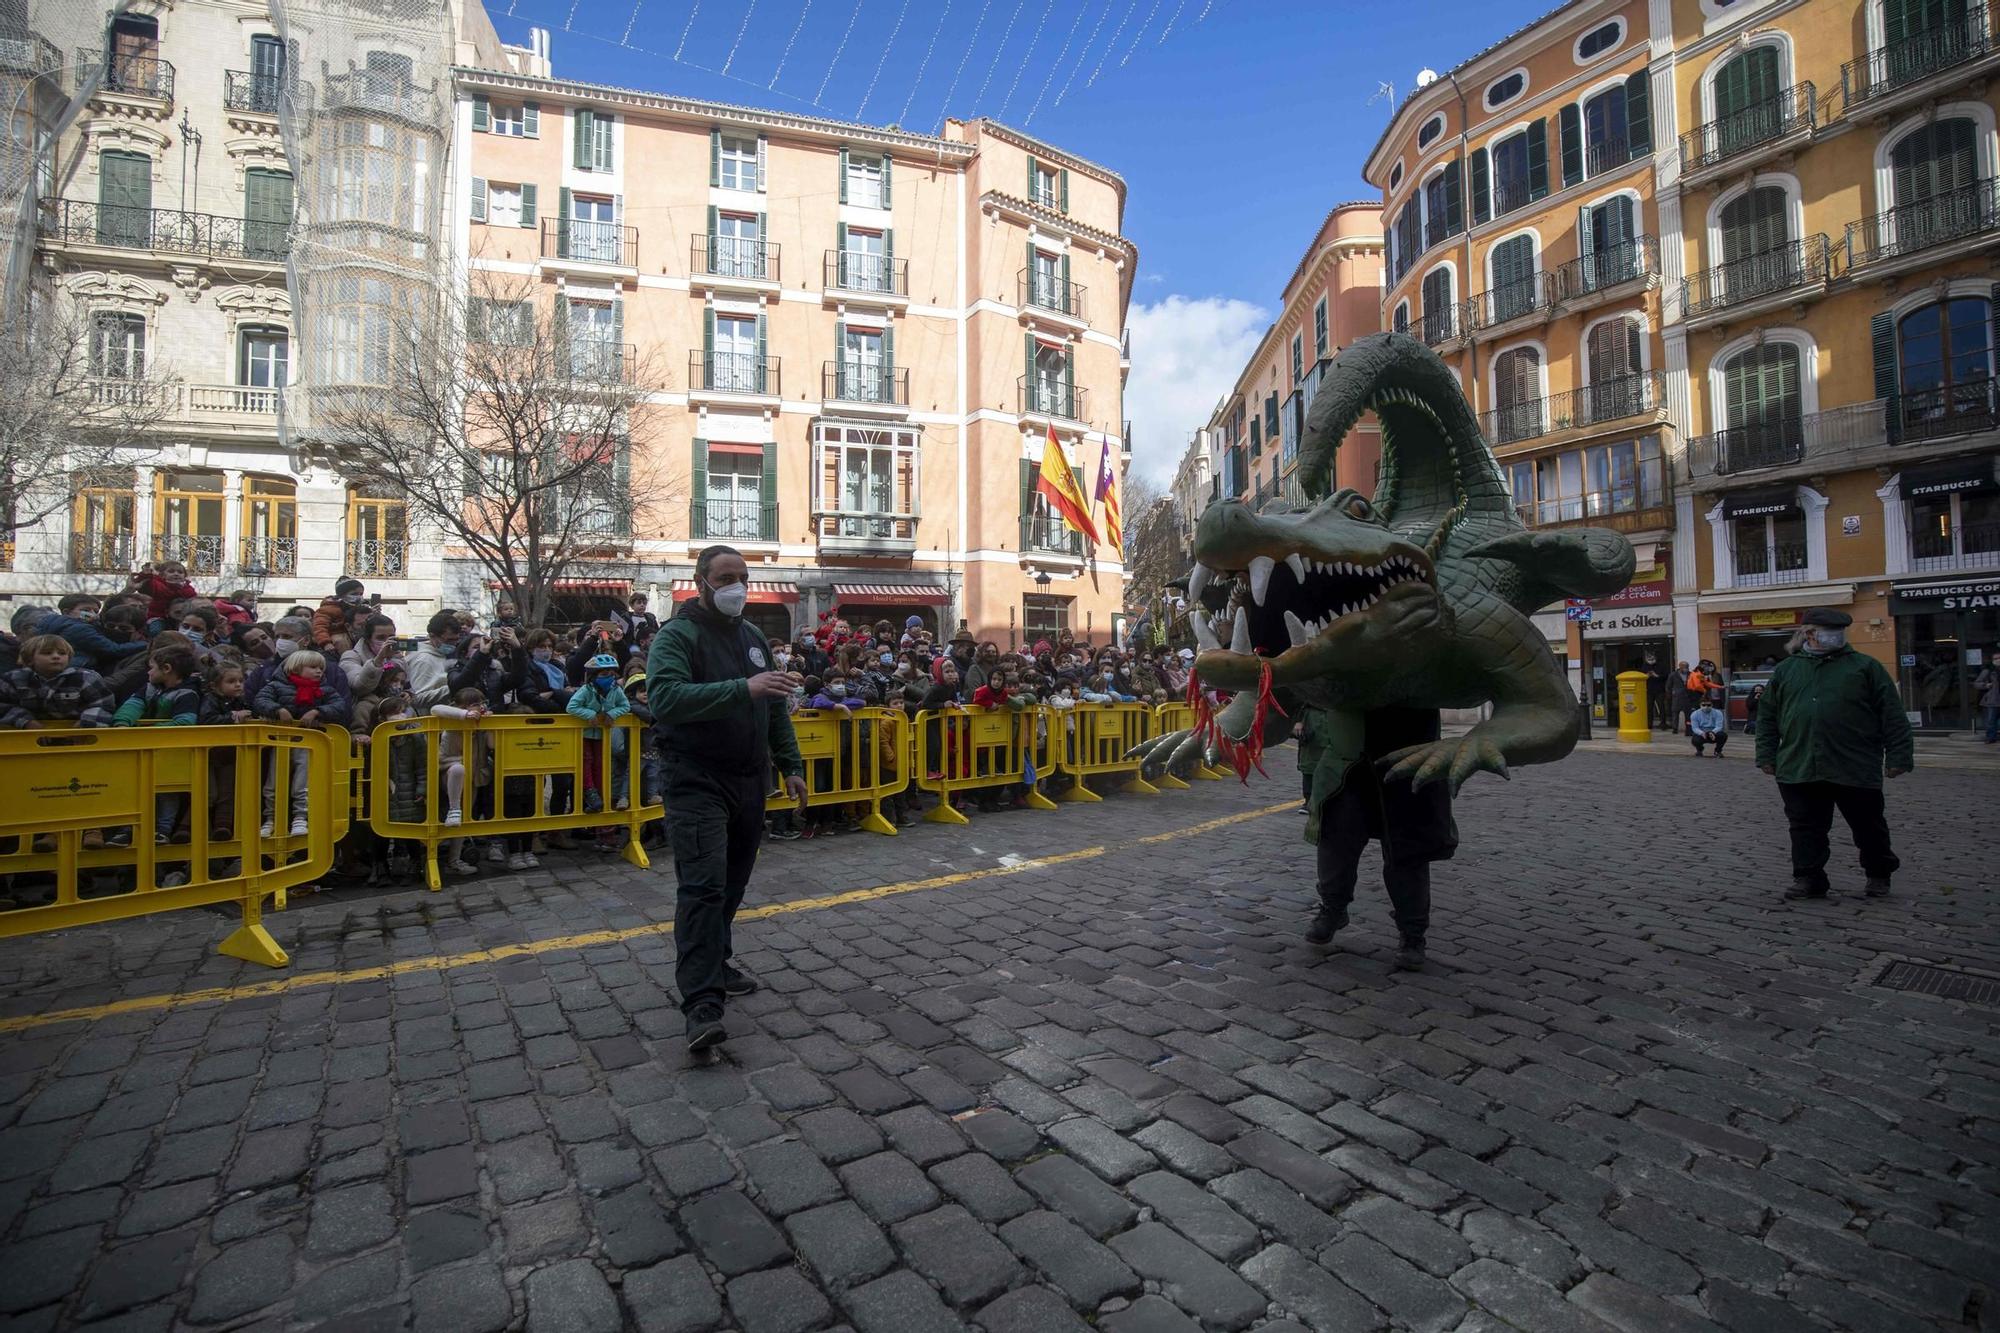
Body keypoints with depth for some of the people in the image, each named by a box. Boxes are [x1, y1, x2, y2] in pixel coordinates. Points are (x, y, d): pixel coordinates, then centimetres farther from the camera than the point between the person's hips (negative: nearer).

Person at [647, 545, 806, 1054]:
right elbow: (665, 698, -27)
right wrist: (743, 689, -36)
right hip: (697, 784, -7)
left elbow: (775, 707, 18)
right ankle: (702, 1003, -8)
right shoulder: (677, 635, -9)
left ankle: (714, 964, 32)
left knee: (732, 883, 14)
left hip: (748, 782, 7)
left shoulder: (752, 635, 13)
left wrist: (791, 765, 14)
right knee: (703, 886, -11)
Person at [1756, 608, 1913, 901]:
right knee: (1806, 829, 4)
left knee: (1869, 827, 13)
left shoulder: (1864, 666, 5)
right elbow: (1767, 716, 12)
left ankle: (1879, 875, 33)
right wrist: (1767, 755, 6)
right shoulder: (1785, 670, 10)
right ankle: (1808, 879, 13)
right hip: (1799, 768, 1)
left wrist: (1898, 756, -5)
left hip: (1855, 769, -1)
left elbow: (1892, 715, 2)